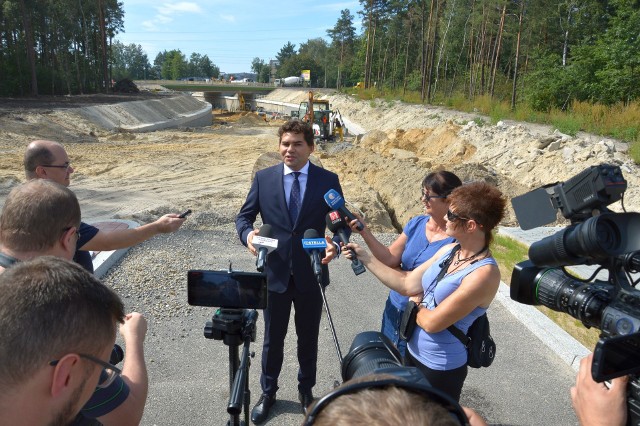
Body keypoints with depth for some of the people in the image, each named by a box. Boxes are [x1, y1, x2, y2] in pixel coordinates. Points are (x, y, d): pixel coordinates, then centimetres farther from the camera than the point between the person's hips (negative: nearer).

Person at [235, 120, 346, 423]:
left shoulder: (328, 180, -5)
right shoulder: (263, 178, -2)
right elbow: (244, 216, 2)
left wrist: (336, 243, -25)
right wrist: (248, 234, -21)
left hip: (311, 273, 0)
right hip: (275, 273, 1)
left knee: (308, 338, 18)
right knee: (273, 338, 17)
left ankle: (306, 390, 43)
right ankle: (268, 392, 41)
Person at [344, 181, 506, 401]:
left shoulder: (484, 273, -27)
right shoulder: (449, 250, -3)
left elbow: (432, 322, -25)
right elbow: (406, 284, 0)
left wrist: (417, 306, -5)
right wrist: (365, 258, -1)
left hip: (440, 369, -7)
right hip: (413, 352, 7)